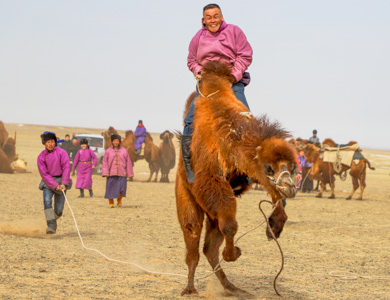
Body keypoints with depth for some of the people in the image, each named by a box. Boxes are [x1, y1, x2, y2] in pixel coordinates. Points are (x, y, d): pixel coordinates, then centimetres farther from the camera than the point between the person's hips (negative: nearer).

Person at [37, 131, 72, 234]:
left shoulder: (61, 152, -7)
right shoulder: (41, 157, -4)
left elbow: (66, 168, -13)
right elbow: (44, 174, -9)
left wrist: (64, 184, -23)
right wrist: (55, 186, -19)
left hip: (61, 180, 0)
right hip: (48, 181, 0)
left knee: (59, 209, -4)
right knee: (47, 200, -26)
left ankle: (53, 219, 29)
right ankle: (51, 225, -28)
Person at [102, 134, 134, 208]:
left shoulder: (124, 151, 7)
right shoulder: (108, 151, 5)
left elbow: (128, 163, 9)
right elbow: (105, 162, 1)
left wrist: (129, 174, 6)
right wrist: (105, 173, -10)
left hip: (122, 174, 0)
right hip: (111, 173, 0)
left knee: (122, 188, -11)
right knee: (111, 189, -2)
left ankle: (119, 199, 16)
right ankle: (111, 203, 15)